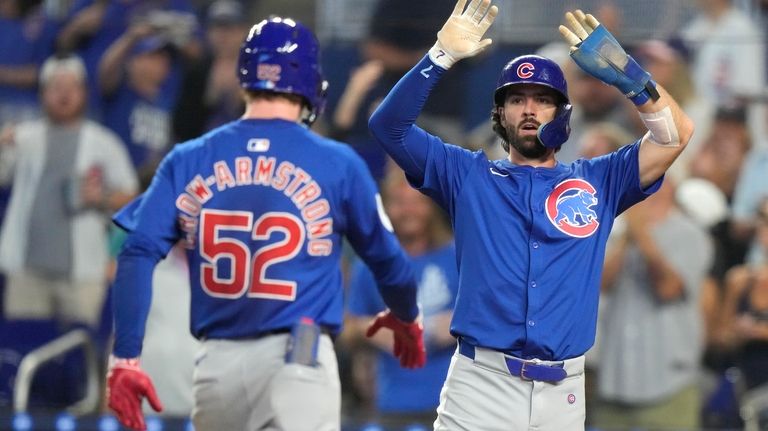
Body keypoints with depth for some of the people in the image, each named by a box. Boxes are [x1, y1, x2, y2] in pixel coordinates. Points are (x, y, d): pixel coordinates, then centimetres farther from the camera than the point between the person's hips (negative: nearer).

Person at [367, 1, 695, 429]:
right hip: (480, 386, -1)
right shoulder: (468, 176, 12)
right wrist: (441, 56, -7)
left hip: (562, 394, 1)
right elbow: (389, 125, 3)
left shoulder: (597, 183, 13)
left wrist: (622, 72, -8)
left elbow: (676, 134, 5)